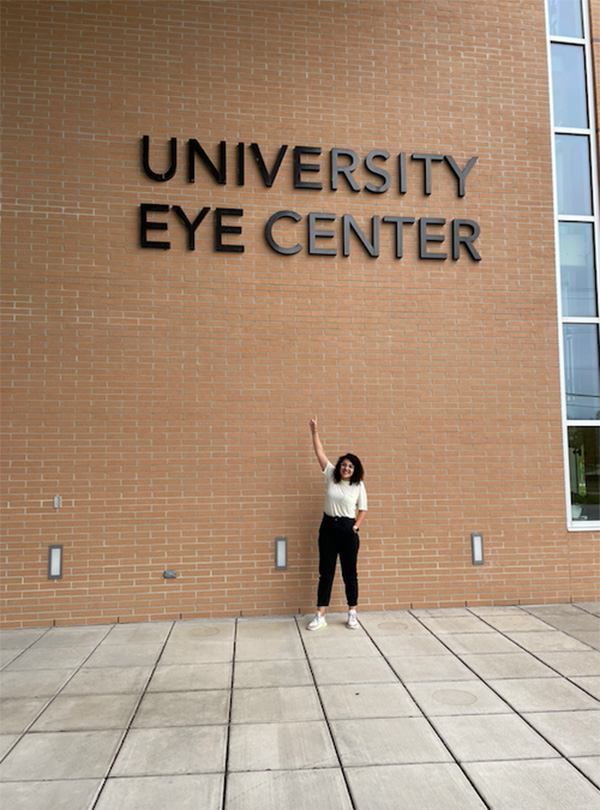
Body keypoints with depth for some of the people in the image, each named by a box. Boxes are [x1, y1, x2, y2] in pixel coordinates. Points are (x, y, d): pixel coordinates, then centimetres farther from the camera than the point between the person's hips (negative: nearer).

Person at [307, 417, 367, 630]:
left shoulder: (358, 485, -1)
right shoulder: (331, 476, 2)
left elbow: (363, 509, 7)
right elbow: (320, 452, -1)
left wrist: (356, 526, -5)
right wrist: (314, 431, -4)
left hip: (348, 529, -2)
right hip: (328, 527, 2)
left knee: (349, 573, 7)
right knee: (325, 573, 6)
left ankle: (352, 614, 20)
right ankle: (320, 616, 10)